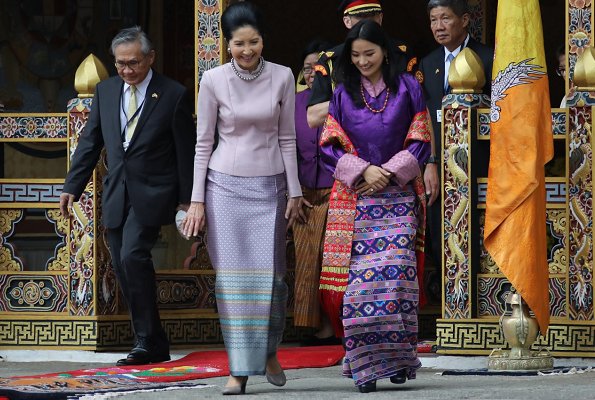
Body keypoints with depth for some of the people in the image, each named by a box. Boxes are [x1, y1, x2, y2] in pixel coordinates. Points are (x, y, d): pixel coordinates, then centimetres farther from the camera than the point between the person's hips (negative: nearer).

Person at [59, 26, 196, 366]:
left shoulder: (174, 95, -6)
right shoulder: (106, 91, 8)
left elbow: (186, 151, -2)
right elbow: (90, 143, 13)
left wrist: (187, 199, -3)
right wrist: (73, 186, 7)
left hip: (152, 193, -6)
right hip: (117, 194, 6)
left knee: (133, 255, -22)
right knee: (123, 269, 4)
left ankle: (149, 341, -13)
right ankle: (152, 345, 12)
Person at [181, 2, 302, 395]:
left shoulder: (282, 78, 0)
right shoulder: (214, 80, -3)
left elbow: (287, 138, 6)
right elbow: (203, 142, 2)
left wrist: (295, 191, 5)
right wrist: (197, 200, 0)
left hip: (269, 186, 1)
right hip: (225, 185, -1)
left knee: (270, 275, -2)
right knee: (233, 276, -4)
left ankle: (269, 350, 24)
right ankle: (239, 369, 0)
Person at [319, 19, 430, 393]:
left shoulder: (408, 88, 5)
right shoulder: (343, 94, 10)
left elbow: (420, 141, 3)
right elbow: (330, 145, 6)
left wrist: (388, 173, -9)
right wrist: (363, 171, -10)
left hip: (398, 195, -1)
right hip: (354, 199, 1)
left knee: (396, 271, -15)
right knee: (359, 277, -8)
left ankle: (398, 357, -7)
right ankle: (365, 364, -5)